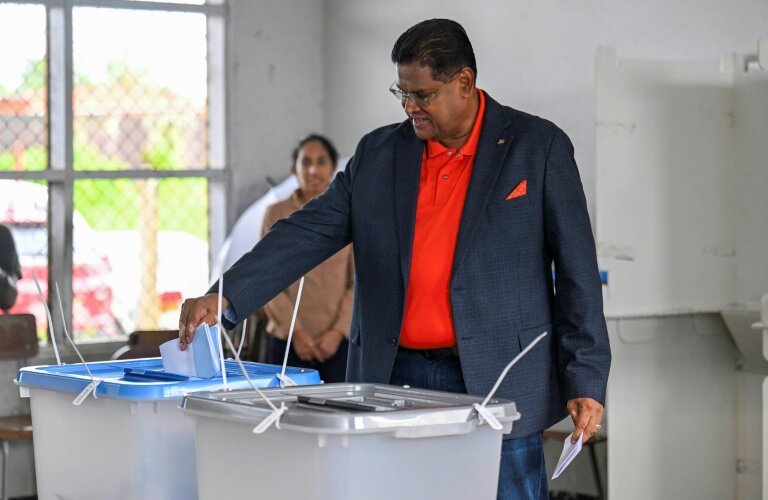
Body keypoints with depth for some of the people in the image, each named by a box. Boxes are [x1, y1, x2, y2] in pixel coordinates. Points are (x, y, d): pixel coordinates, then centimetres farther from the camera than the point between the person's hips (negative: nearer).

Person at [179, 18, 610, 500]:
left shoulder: (538, 147, -1)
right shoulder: (379, 153, 10)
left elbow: (576, 274, -1)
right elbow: (308, 233, 5)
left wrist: (586, 383, -6)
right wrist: (224, 297, -8)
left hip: (498, 385, -3)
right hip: (396, 381, 3)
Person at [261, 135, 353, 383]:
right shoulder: (276, 214, 5)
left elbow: (359, 283, 5)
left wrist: (339, 331, -7)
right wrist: (296, 331, -7)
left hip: (336, 342, 0)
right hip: (288, 341, 0)